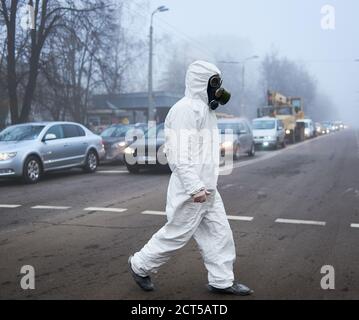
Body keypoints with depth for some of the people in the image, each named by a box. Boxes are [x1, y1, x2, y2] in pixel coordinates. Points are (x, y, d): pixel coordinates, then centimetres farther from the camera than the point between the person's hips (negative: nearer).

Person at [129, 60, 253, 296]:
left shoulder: (205, 109, 15)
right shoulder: (186, 109, -18)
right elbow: (180, 155, -25)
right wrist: (195, 188, -28)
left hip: (207, 189, 10)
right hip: (190, 191, -10)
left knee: (219, 233, 10)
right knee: (176, 234, 3)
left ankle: (222, 281, 21)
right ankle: (140, 266, 21)